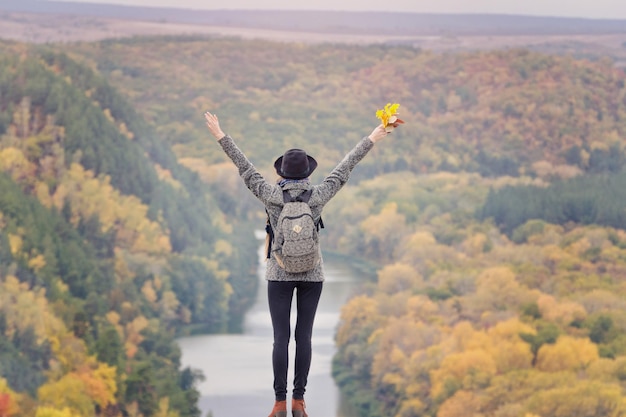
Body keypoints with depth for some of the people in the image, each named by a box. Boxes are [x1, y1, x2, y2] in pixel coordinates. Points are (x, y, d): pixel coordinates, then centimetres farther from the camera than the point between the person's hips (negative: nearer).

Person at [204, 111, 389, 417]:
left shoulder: (271, 195, -12)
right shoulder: (318, 196, -9)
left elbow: (245, 168, -5)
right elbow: (344, 169, -1)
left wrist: (220, 136, 2)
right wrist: (371, 140, 9)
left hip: (280, 274, -1)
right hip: (312, 274, 1)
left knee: (281, 338, 0)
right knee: (304, 336, 5)